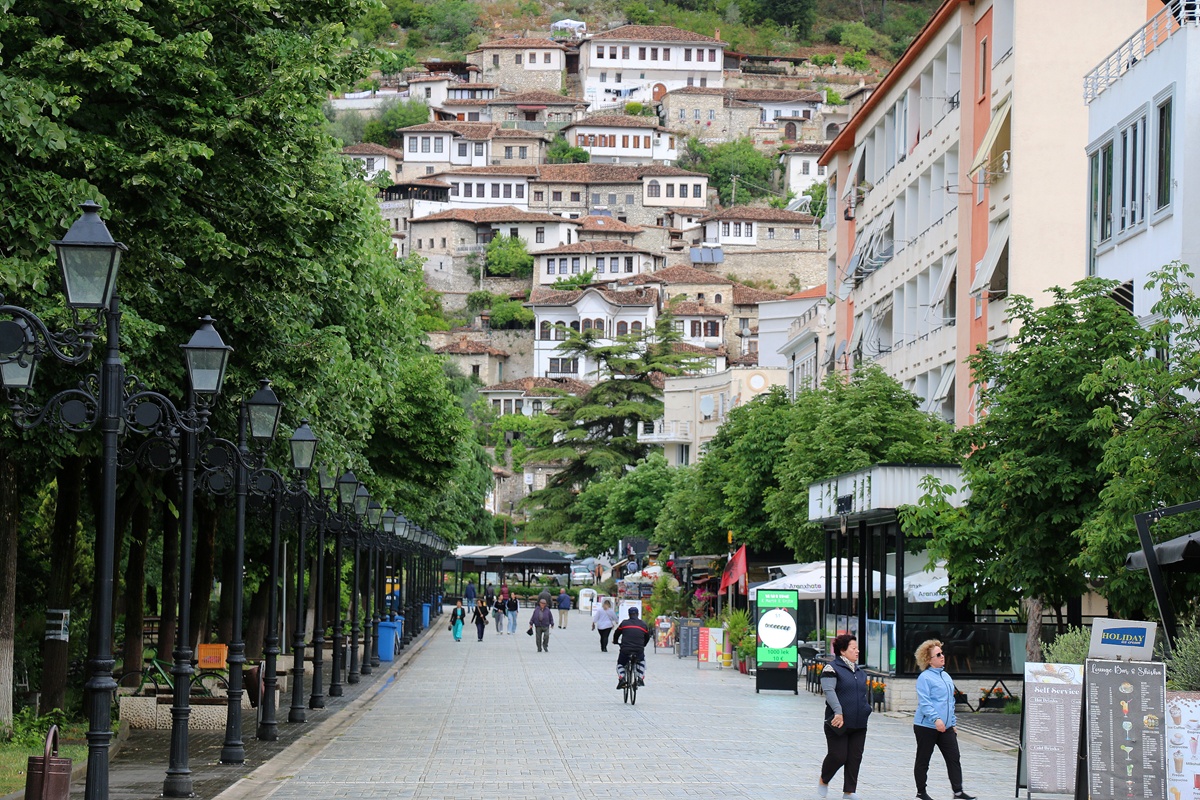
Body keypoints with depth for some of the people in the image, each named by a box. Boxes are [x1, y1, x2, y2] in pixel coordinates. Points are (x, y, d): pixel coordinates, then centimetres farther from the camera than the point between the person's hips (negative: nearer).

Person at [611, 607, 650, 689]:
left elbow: (616, 634, 18)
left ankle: (621, 679, -3)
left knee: (620, 664, 23)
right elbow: (647, 637, 23)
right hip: (639, 651, 2)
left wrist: (615, 642, 39)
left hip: (625, 650, -2)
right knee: (642, 662, 33)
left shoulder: (624, 623, 6)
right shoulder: (643, 624, 12)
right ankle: (641, 679, 18)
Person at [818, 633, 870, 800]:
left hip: (859, 724, 7)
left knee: (855, 758, 4)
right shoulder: (832, 668, -8)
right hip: (839, 723, -7)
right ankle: (823, 781, 21)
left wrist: (867, 708, 15)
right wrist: (838, 711, -31)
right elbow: (829, 690, -21)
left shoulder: (860, 672, 16)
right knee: (838, 756, -5)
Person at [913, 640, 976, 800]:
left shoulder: (946, 677, 14)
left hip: (945, 727, 7)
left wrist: (953, 723, 20)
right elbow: (924, 702, -19)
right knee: (923, 760, 5)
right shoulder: (924, 677, -11)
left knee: (953, 758, -1)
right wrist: (936, 719, -29)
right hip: (927, 726, -7)